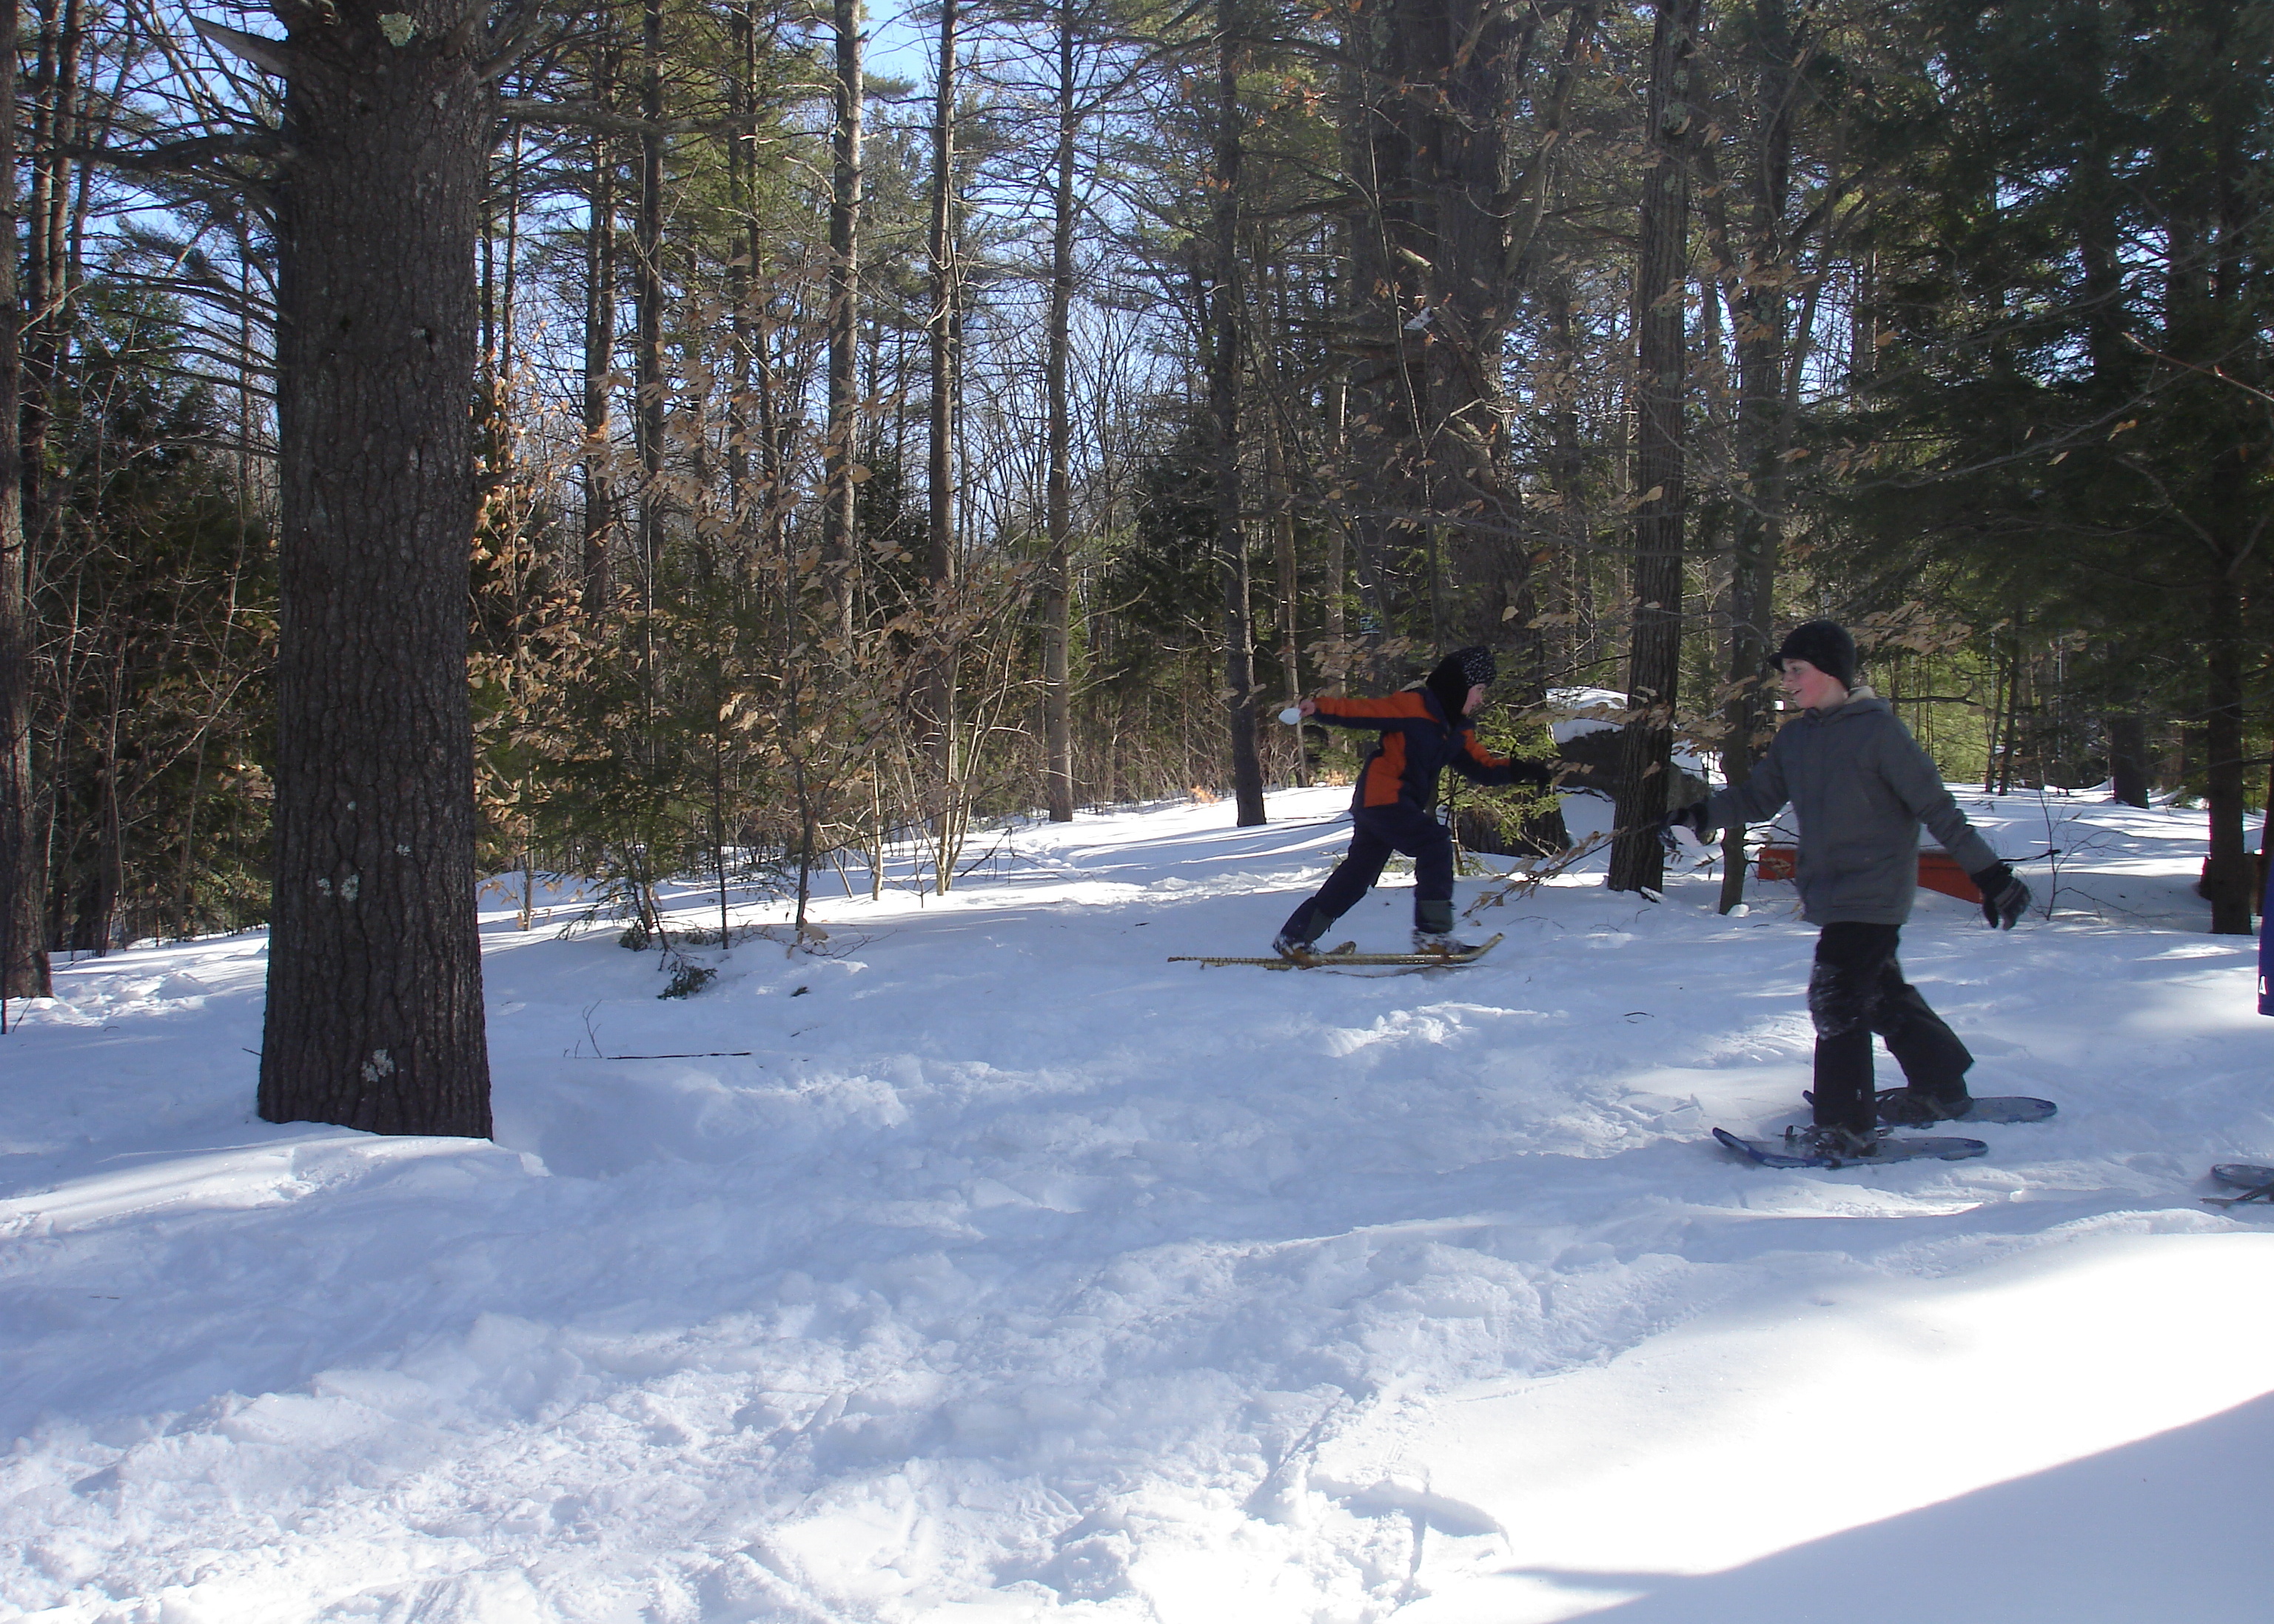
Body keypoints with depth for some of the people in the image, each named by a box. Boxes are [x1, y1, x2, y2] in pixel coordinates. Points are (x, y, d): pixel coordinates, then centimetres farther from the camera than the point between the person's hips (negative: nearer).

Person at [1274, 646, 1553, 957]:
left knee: (1357, 874, 13)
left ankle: (1294, 937, 20)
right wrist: (1321, 709, -31)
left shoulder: (1458, 728, 15)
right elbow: (1364, 711, -17)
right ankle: (1433, 934, -15)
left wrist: (1518, 771, 1)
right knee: (1435, 846, -18)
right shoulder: (1414, 705, -12)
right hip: (1382, 798, -10)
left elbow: (1480, 765, 16)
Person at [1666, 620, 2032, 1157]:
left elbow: (1936, 805, -12)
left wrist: (1988, 872, -11)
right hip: (1829, 892, 8)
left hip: (1873, 891, -8)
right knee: (1883, 995, 18)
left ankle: (1847, 1126, -5)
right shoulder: (1794, 739, 7)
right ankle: (1941, 1089, 35)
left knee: (1837, 997, -12)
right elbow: (1758, 796, 12)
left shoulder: (1877, 730, -13)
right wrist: (1703, 815, -5)